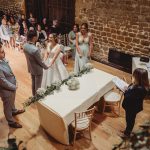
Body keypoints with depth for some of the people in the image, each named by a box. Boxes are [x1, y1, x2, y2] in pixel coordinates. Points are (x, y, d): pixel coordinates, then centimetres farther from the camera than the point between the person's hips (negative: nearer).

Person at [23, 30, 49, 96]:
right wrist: (46, 67, -4)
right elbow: (40, 61, -22)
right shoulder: (35, 49, -35)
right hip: (37, 69, -8)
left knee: (33, 83, 25)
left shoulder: (25, 46, -11)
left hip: (31, 68, 8)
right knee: (38, 85, 12)